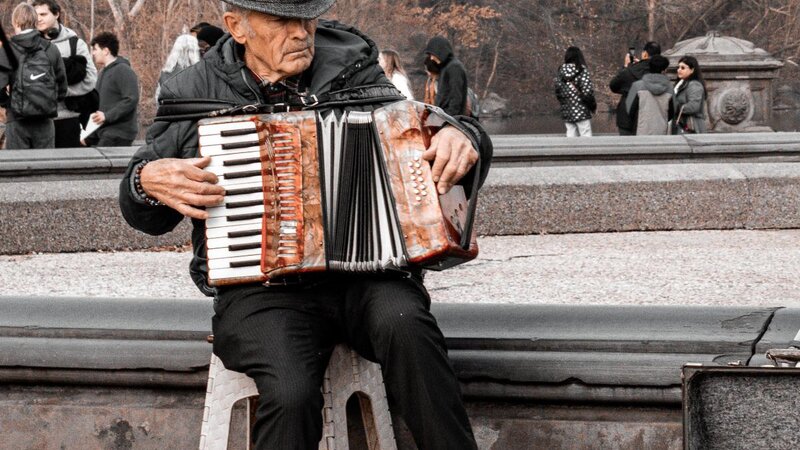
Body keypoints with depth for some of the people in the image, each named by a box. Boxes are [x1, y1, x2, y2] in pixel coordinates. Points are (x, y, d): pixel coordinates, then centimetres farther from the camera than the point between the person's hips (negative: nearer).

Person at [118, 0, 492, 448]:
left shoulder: (353, 69, 8)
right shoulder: (195, 95, 7)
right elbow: (145, 216, 17)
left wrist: (461, 136, -11)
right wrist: (149, 181, -7)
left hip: (365, 272, 1)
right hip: (261, 288, -1)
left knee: (404, 324, -35)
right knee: (291, 395, -32)